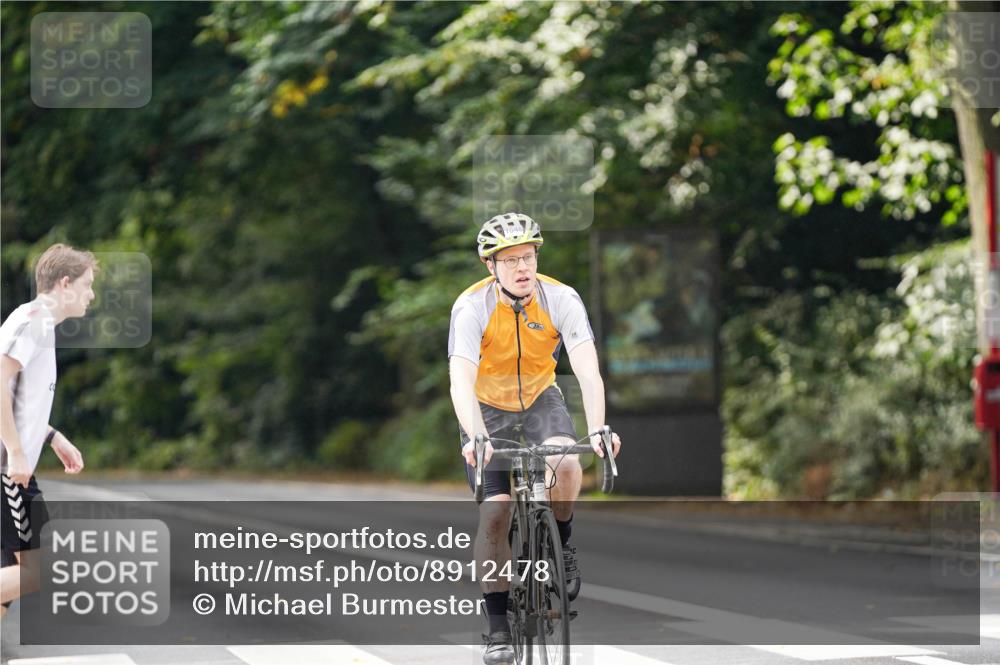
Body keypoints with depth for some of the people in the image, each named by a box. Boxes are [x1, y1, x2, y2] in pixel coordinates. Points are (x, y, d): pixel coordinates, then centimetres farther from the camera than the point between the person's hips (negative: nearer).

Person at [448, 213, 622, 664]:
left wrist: (597, 429, -48)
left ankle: (561, 543, -1)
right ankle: (498, 627, 0)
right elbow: (461, 380, -37)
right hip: (487, 406, -1)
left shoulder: (561, 299, -22)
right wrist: (476, 438, -54)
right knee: (494, 512, -12)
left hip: (540, 398, 1)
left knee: (566, 465, -31)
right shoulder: (472, 306, -26)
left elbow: (587, 370, -32)